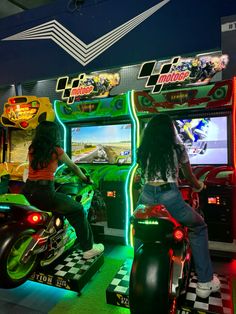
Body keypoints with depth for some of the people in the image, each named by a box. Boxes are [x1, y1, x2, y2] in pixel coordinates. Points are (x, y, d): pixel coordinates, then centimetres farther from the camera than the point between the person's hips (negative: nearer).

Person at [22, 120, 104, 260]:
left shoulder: (32, 149, 12)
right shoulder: (56, 150, -1)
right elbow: (73, 166, 12)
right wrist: (86, 179, 28)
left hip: (27, 192, 7)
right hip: (45, 192, -6)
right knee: (78, 210, 11)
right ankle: (88, 248, 16)